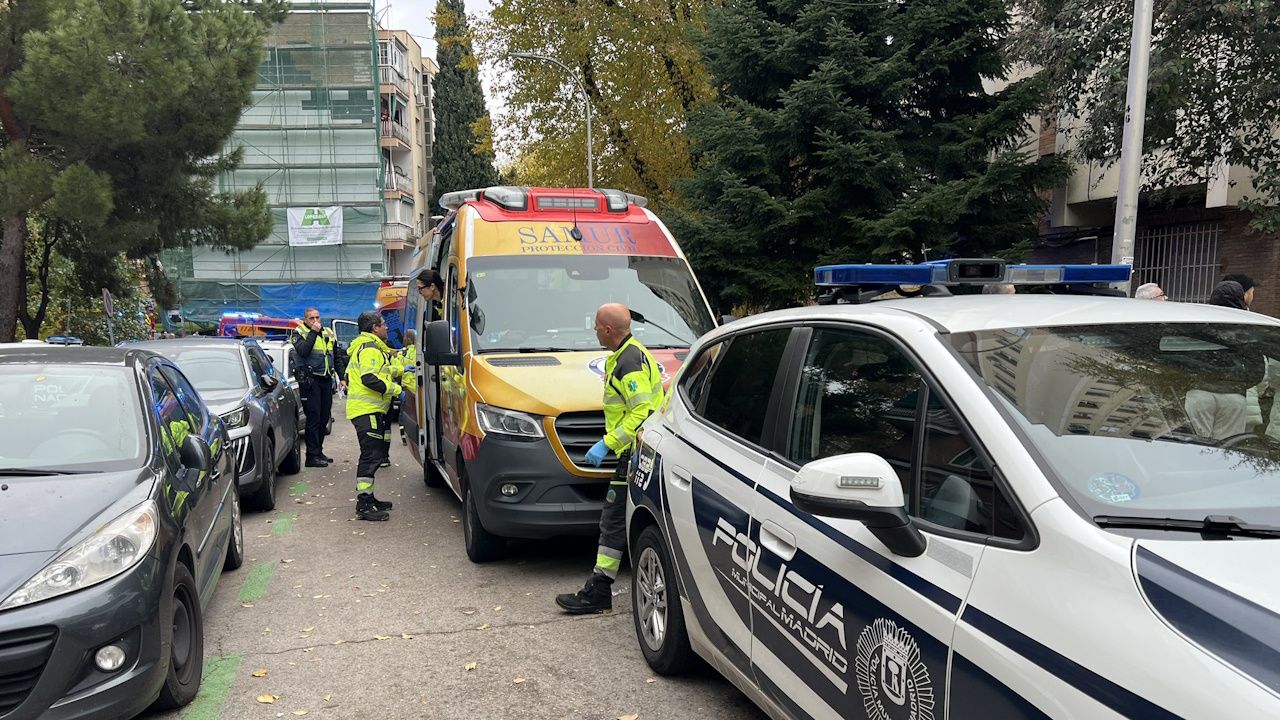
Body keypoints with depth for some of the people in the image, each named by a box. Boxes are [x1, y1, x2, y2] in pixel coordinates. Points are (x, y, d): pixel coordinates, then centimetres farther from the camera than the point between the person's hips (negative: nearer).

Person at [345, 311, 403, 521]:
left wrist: (400, 370, 21)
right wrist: (395, 389, -16)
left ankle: (367, 498, 24)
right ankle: (364, 504, -11)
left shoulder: (371, 347, 23)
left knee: (373, 455, 16)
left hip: (370, 410, 11)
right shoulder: (370, 349, -13)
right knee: (372, 455, -12)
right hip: (367, 410, -11)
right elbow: (369, 379, -24)